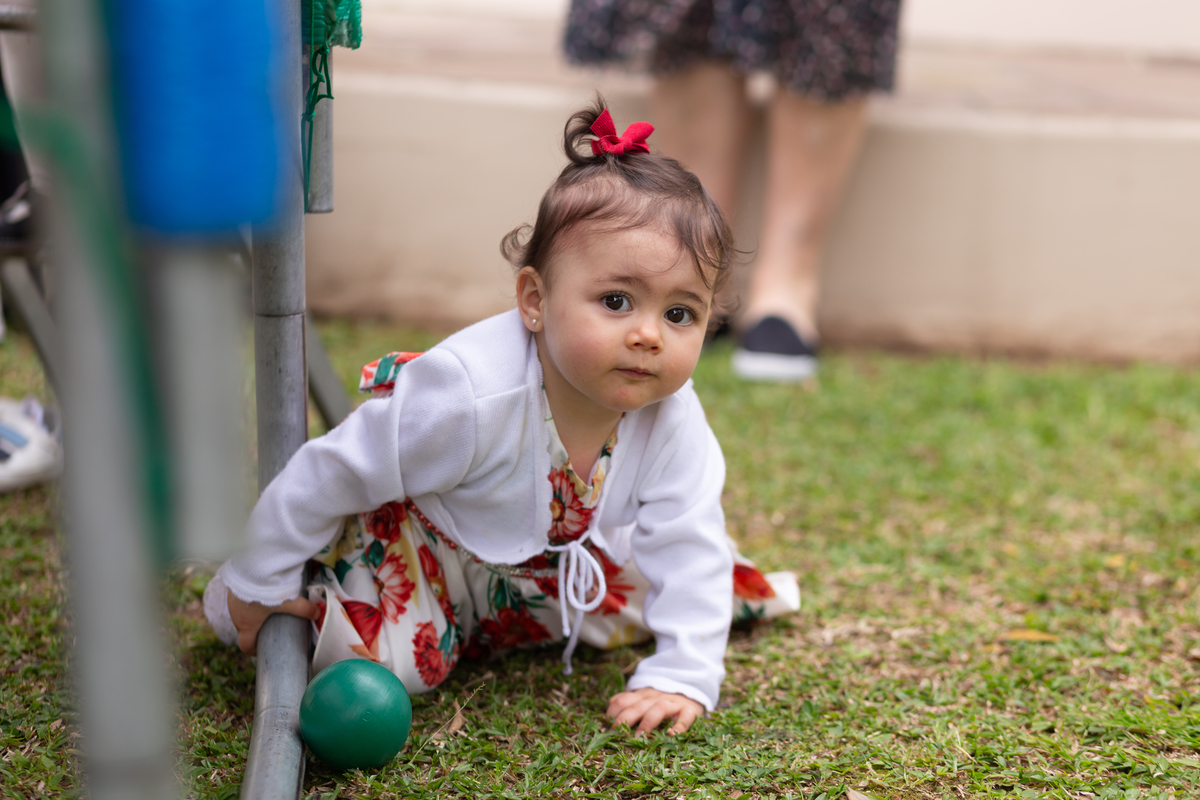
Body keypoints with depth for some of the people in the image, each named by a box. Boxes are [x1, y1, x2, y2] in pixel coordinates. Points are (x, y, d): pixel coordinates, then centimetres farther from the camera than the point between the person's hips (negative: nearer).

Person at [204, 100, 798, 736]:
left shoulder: (672, 421, -27)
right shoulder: (472, 396, -41)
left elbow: (688, 547, -19)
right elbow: (333, 474, -29)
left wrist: (682, 679, -29)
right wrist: (258, 585, -18)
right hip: (410, 537, -5)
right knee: (397, 659, -22)